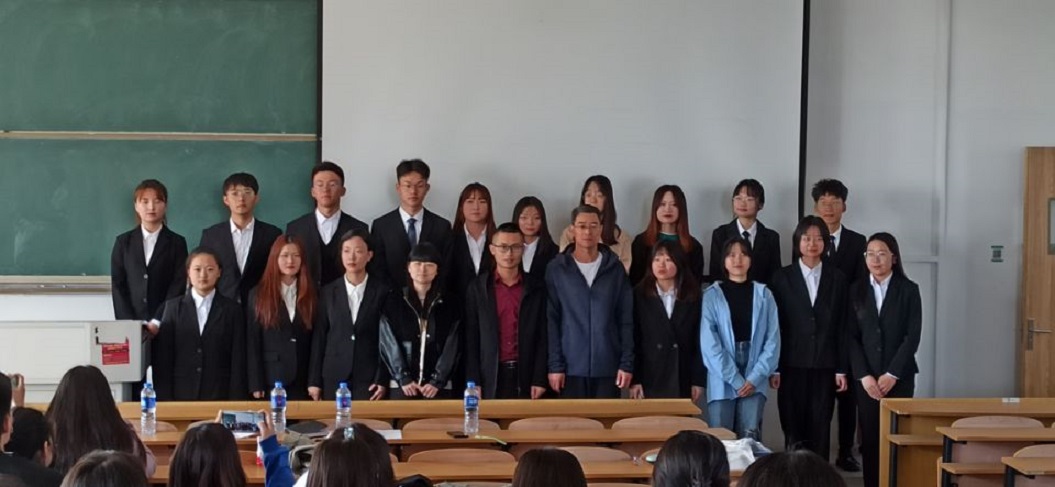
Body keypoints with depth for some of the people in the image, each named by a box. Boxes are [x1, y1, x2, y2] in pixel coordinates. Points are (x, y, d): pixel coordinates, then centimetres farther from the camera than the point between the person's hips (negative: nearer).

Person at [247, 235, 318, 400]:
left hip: (303, 381, 1)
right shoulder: (258, 295, 4)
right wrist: (256, 385, -7)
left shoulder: (311, 295, 9)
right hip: (270, 380, -1)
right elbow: (252, 343, 0)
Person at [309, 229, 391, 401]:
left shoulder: (382, 292, 1)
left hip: (369, 380, -1)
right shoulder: (328, 293, 6)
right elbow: (319, 338, 6)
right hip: (333, 379, 2)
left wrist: (383, 380, -6)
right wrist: (315, 382, 3)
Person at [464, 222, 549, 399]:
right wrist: (473, 383, -5)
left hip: (526, 377, 1)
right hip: (490, 378, 0)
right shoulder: (478, 287, 5)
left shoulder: (537, 288, 6)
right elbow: (471, 338, 2)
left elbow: (543, 337, 4)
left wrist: (539, 380, -4)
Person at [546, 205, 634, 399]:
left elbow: (626, 319, 5)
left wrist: (627, 363, -2)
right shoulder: (557, 269, 1)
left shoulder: (615, 268, 5)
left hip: (608, 367, 1)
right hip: (571, 367, -1)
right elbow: (551, 321, 0)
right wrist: (555, 365, -6)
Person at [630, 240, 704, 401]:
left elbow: (699, 340, 5)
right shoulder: (639, 296, 3)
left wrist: (699, 380, -1)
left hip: (682, 383, 1)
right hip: (650, 380, -1)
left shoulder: (693, 297, 6)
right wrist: (634, 380, -6)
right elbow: (633, 341, 0)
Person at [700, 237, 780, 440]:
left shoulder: (763, 295, 6)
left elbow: (773, 339, 1)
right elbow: (709, 342, -6)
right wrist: (735, 380, -10)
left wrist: (755, 377, -9)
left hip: (754, 381, 1)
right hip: (722, 382, -1)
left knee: (750, 437, -6)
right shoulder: (712, 295, 1)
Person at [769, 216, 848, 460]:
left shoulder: (837, 279, 8)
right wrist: (774, 368, -3)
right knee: (793, 431, -1)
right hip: (793, 366, -1)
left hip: (824, 367, 1)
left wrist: (841, 369, 2)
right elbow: (775, 325, 2)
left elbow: (842, 326, 6)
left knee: (820, 430, 1)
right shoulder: (782, 278, 4)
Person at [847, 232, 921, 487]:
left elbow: (913, 336, -3)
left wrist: (892, 374, -9)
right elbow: (852, 337, 3)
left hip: (899, 377, -1)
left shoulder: (908, 290, 2)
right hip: (866, 377, 1)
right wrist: (864, 376, -7)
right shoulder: (856, 290, 6)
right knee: (869, 437, -1)